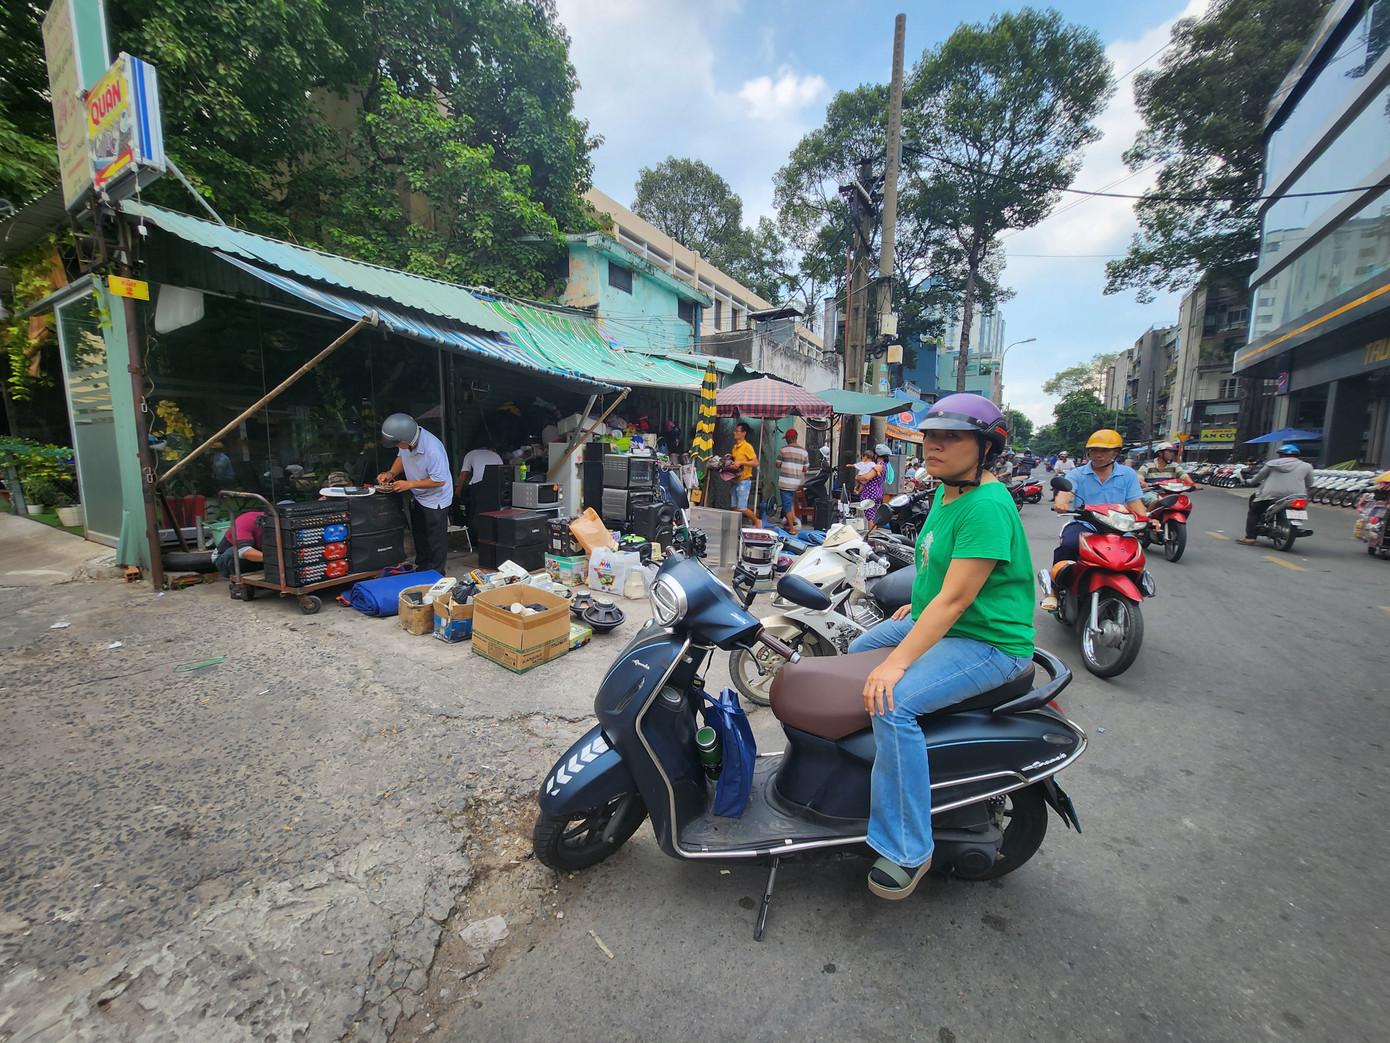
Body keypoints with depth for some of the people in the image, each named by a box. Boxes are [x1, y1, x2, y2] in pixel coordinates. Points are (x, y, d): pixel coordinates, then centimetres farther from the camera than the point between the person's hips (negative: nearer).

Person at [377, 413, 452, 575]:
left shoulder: (432, 449, -35)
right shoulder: (406, 440, -13)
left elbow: (439, 481, -27)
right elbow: (401, 457, 9)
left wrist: (410, 484, -23)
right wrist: (391, 473, -8)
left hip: (435, 499, -8)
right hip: (418, 496, 8)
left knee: (436, 539, 2)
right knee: (419, 535, 22)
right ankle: (421, 567, 40)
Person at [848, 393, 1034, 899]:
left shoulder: (987, 506, -25)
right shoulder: (947, 492, 5)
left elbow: (956, 598, -30)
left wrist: (897, 663, -31)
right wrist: (918, 602, 18)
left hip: (988, 642, -10)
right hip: (938, 622, 11)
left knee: (892, 704, -28)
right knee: (858, 652, 21)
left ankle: (908, 849, -8)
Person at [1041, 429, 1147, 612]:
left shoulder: (1128, 474, 13)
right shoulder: (1077, 474, 8)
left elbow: (1135, 503, 4)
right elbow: (1066, 490, -13)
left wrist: (1146, 521, -17)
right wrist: (1061, 503, -38)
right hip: (1083, 524, -2)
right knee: (1068, 544, -33)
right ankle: (1054, 590, -20)